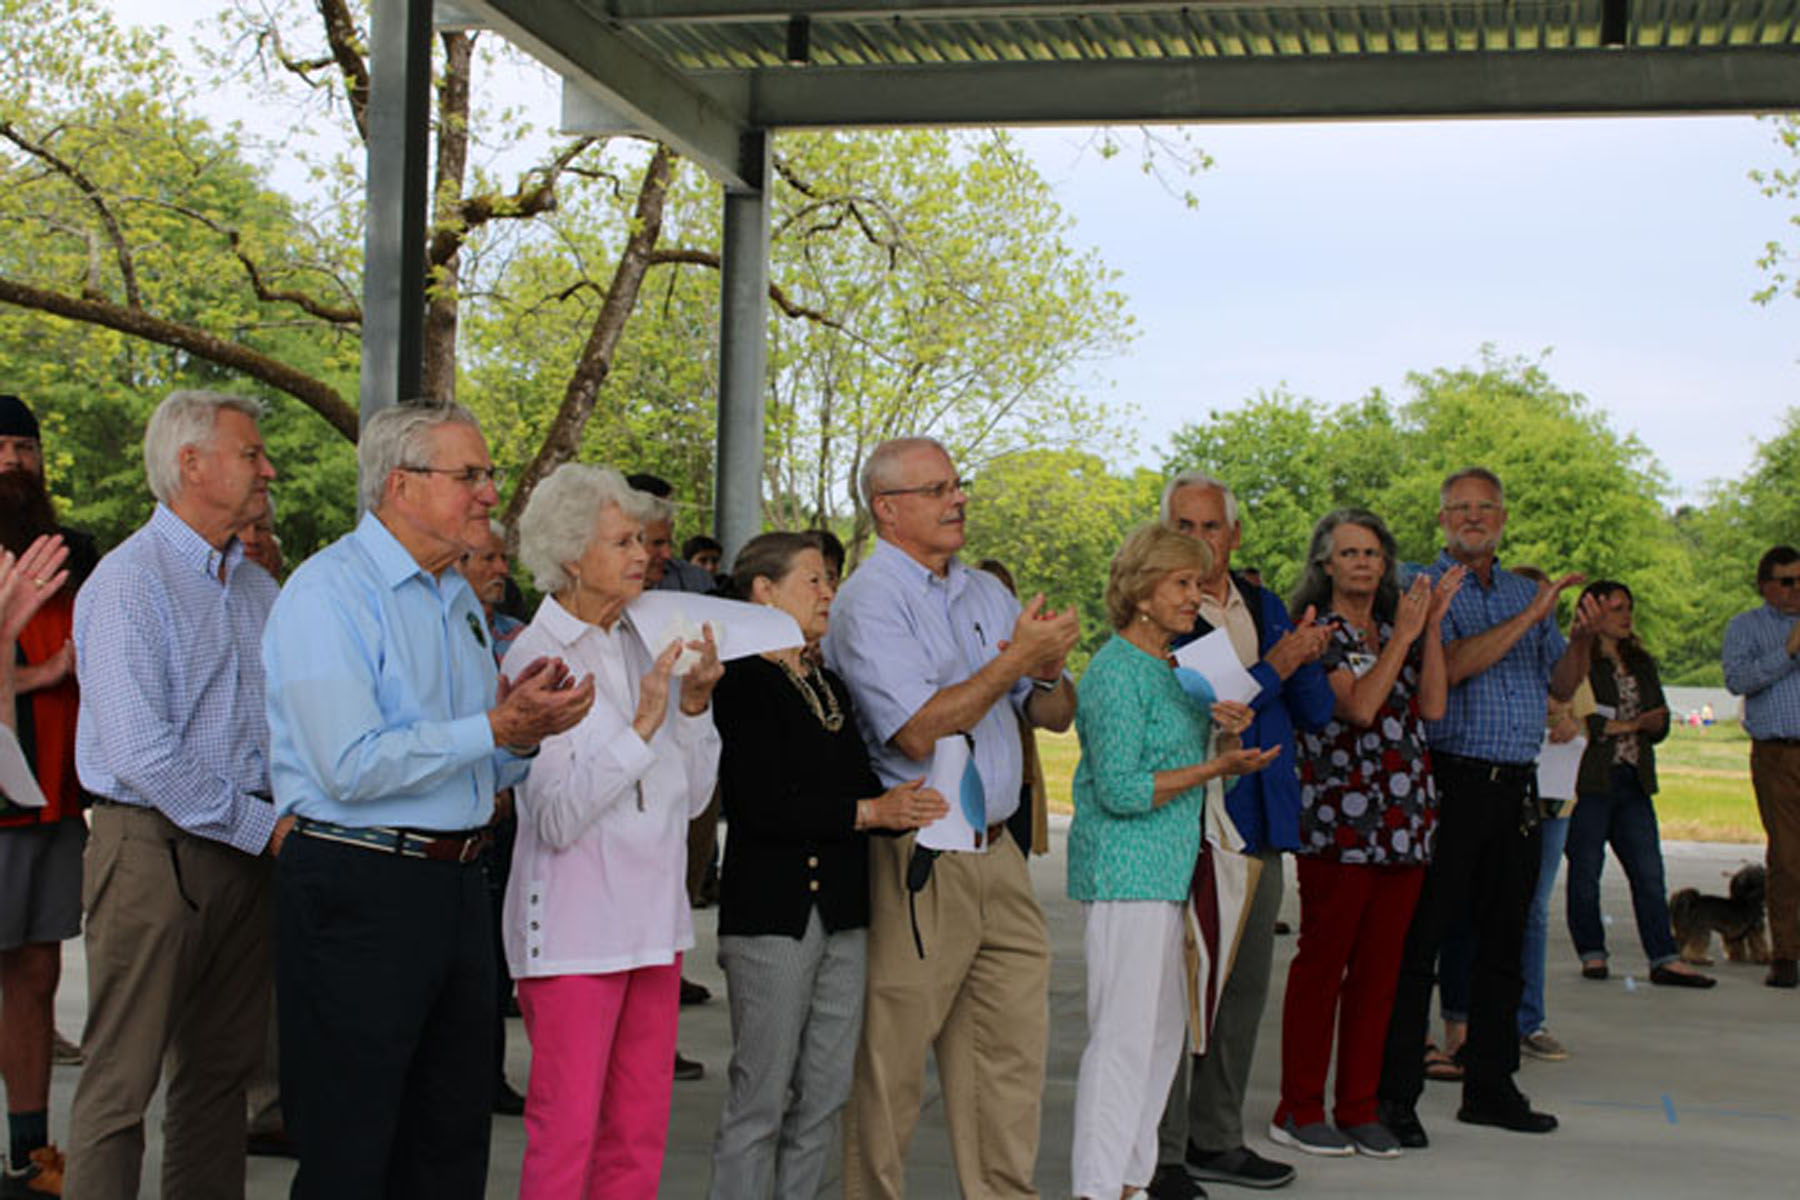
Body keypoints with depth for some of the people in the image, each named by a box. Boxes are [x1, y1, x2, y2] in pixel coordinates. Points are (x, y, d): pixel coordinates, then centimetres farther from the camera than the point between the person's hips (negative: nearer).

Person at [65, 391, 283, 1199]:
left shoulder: (257, 587, 13)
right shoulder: (131, 581, -11)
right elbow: (139, 753, -18)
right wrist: (263, 826, -14)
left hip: (247, 851, 8)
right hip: (155, 849, -7)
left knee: (223, 1068, 13)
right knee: (123, 1079, -3)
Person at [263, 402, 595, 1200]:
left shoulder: (458, 597, 16)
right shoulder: (330, 590, -11)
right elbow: (351, 767, -22)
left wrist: (524, 737, 0)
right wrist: (496, 728, -18)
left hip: (456, 886, 8)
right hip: (358, 889, -8)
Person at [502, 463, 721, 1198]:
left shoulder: (642, 645, 9)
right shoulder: (534, 660, -9)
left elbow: (693, 796, 10)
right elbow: (555, 818, -18)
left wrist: (694, 702, -4)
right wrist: (642, 725, -21)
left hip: (653, 917, 7)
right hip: (573, 926, -7)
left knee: (638, 1135, 11)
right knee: (565, 1136, -2)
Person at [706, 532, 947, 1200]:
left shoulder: (830, 686, 18)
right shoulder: (743, 683, -8)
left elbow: (863, 782, 19)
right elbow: (762, 805, -18)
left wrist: (900, 805, -3)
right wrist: (868, 811, -16)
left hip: (842, 912, 8)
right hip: (772, 912, -8)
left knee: (825, 1099, 10)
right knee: (761, 1099, -2)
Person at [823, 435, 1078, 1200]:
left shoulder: (986, 593, 15)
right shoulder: (869, 602, -9)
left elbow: (1056, 717, 17)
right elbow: (920, 732, -20)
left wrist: (1048, 672, -6)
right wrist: (1014, 659, -14)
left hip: (995, 855, 7)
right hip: (915, 866, -7)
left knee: (1014, 1050, 10)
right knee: (890, 1066, 1)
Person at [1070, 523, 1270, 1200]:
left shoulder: (1173, 667, 16)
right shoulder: (1117, 670, -12)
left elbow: (1182, 764, 17)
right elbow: (1120, 790, -18)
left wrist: (1229, 731, -2)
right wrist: (1215, 767, -18)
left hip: (1167, 871, 10)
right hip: (1124, 871, -10)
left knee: (1164, 1029, 13)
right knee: (1124, 1034, -8)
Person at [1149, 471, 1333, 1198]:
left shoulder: (1266, 607, 13)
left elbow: (1317, 711, 11)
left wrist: (1305, 658, -8)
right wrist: (1275, 667, -15)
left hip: (1260, 825, 7)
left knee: (1244, 986, 14)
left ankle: (1214, 1139, 26)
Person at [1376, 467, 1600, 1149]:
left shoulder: (1527, 592, 17)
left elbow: (1561, 687, 15)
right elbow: (1452, 665, -18)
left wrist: (1582, 638, -3)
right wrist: (1530, 616, -19)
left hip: (1517, 786, 6)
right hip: (1451, 779, -6)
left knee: (1502, 943, 11)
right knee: (1417, 943, -5)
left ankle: (1489, 1087, 21)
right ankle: (1395, 1094, 0)